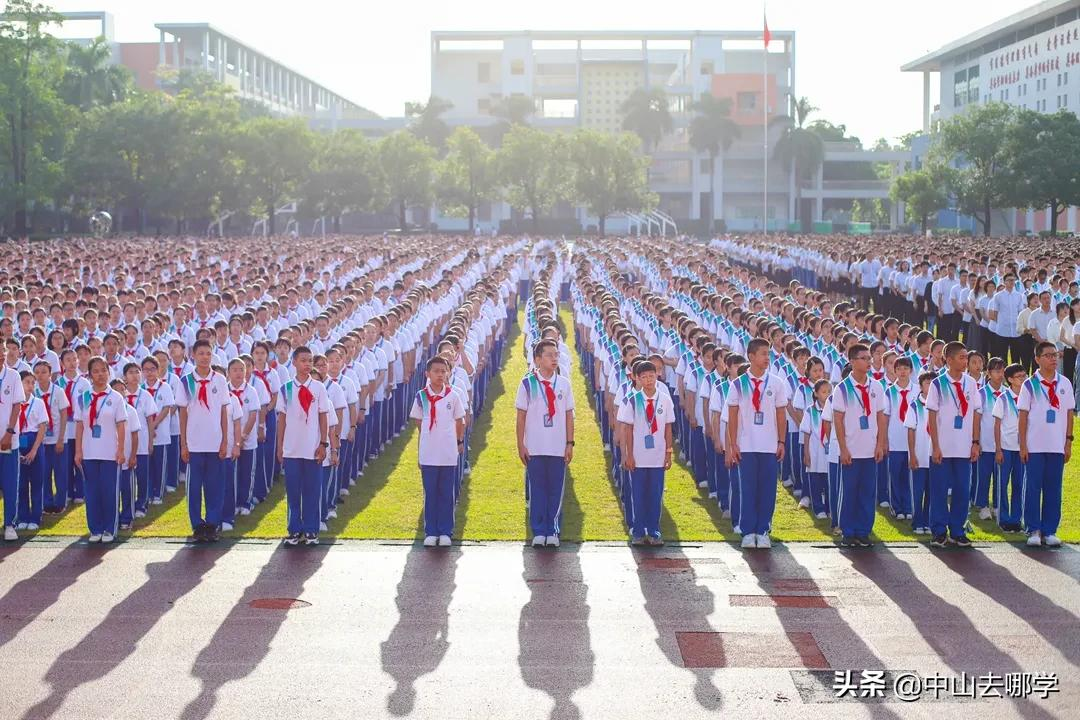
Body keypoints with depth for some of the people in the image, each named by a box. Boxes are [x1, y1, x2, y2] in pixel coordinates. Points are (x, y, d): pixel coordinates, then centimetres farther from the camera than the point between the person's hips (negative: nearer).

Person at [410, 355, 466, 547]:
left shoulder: (453, 396, -1)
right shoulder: (421, 396, 0)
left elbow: (459, 422, 9)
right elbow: (419, 423, 10)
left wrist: (459, 442, 9)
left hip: (448, 454, 0)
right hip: (428, 454, 0)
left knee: (446, 494, 5)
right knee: (430, 494, 5)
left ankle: (445, 532, 11)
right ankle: (430, 533, 11)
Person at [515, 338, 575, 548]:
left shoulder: (564, 384, 5)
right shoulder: (527, 384, -1)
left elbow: (569, 415, 7)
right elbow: (521, 416, 2)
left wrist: (570, 443, 2)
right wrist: (521, 445, -2)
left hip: (558, 448, 1)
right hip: (534, 448, -1)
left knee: (556, 490, 4)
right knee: (537, 490, 3)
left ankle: (553, 532, 11)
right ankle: (538, 533, 10)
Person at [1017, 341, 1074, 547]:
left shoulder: (1064, 383, 5)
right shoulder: (1030, 385, -1)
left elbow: (1069, 413, 7)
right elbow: (1022, 416, -1)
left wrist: (1068, 442, 3)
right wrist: (1023, 446, -5)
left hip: (1057, 446, 2)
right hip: (1034, 446, -2)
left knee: (1053, 489, 4)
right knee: (1033, 488, 0)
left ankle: (1050, 531, 10)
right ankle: (1033, 531, 6)